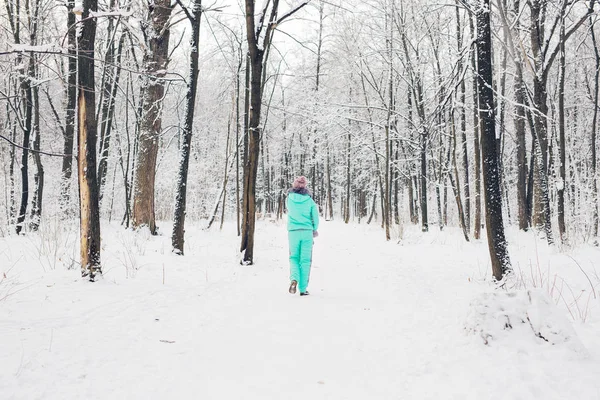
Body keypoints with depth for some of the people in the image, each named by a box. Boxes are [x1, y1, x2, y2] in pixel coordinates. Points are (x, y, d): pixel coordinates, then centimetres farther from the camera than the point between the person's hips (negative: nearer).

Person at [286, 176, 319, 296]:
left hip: (293, 232, 1)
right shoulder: (309, 200, -2)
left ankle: (294, 279, -13)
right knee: (305, 260, 6)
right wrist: (315, 229, 19)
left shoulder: (289, 198, 0)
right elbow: (315, 217, 0)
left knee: (294, 258, 14)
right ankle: (303, 289, 4)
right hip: (307, 232, 0)